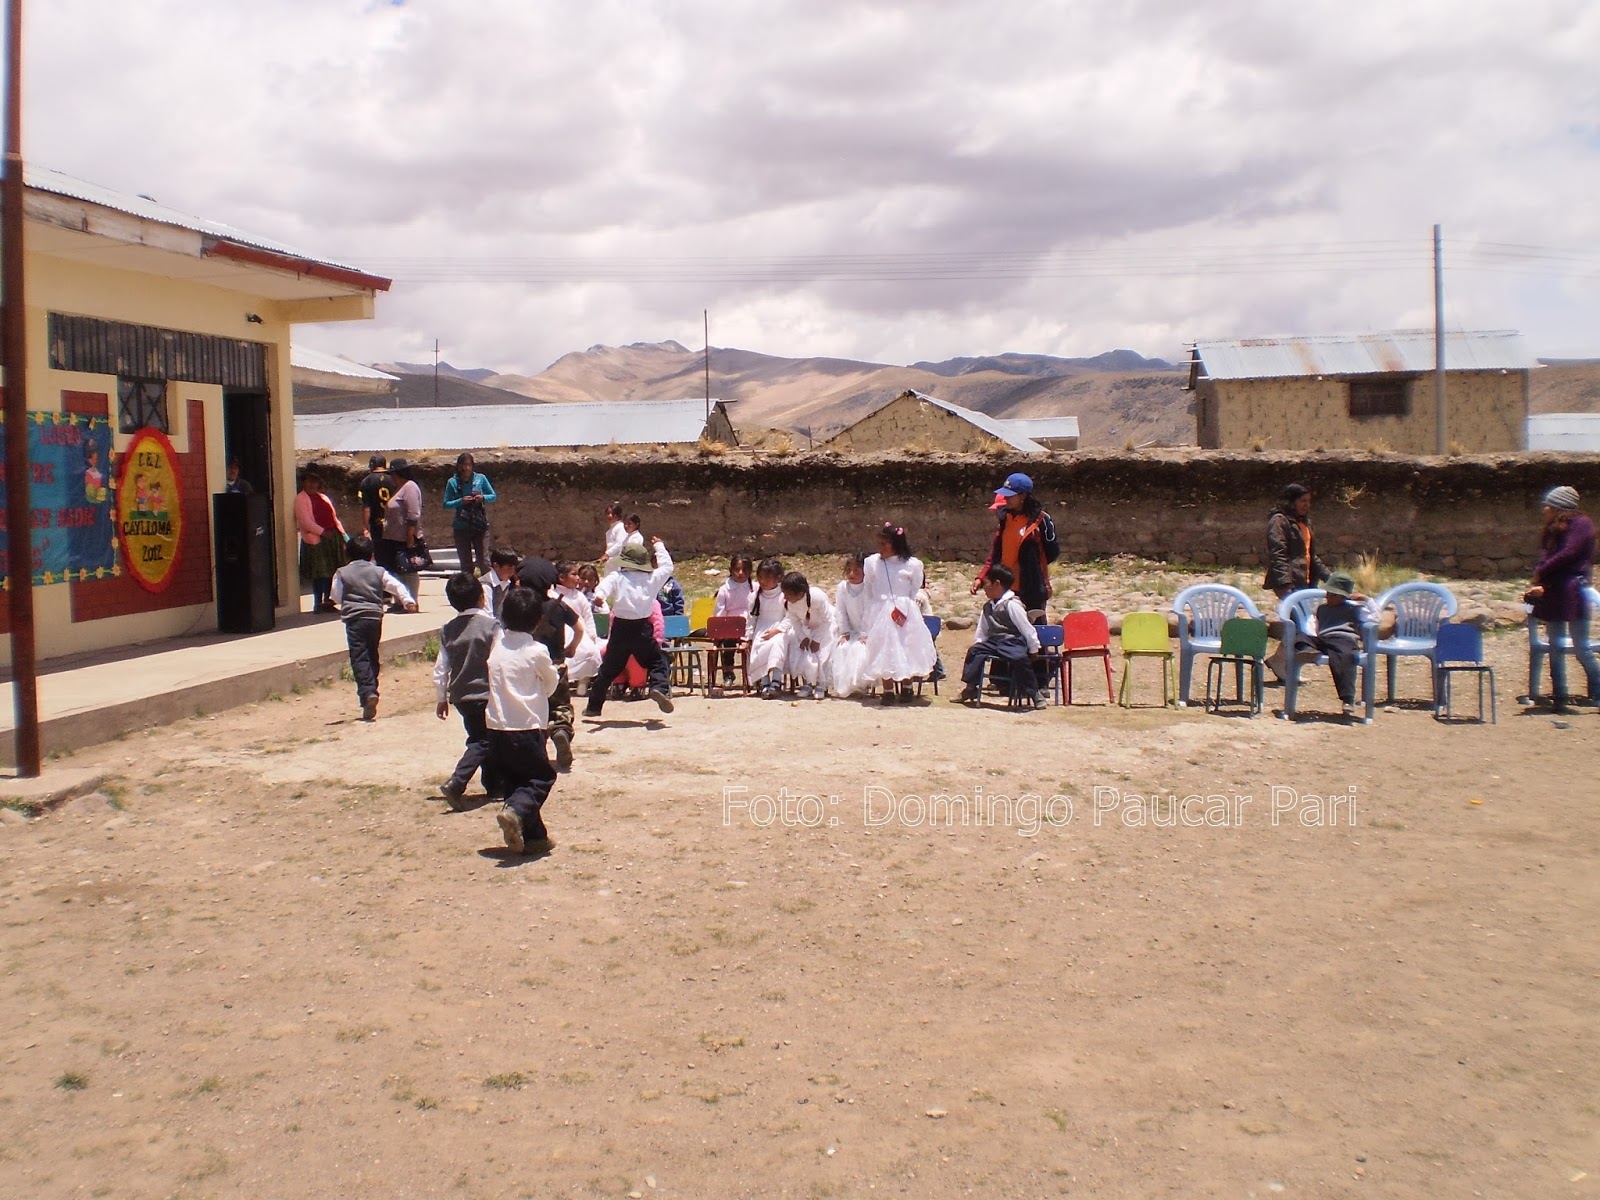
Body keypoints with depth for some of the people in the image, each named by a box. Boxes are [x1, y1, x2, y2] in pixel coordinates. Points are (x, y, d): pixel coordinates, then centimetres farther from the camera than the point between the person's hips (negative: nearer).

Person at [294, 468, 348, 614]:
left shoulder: (323, 498, 21)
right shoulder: (300, 499, -1)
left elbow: (334, 517, 21)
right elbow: (305, 521, -11)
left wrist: (342, 535, 11)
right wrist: (322, 532, -17)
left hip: (332, 538, 6)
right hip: (316, 540, -6)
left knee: (331, 572, 6)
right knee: (319, 574, -5)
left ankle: (327, 602, 13)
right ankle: (318, 604, 1)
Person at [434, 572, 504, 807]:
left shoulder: (448, 629, 3)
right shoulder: (491, 625, -12)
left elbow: (441, 667, 6)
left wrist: (441, 698, 16)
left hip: (460, 696, 6)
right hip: (486, 693, -5)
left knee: (479, 739, 17)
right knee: (483, 742, 1)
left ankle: (494, 787, 23)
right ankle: (456, 783, -17)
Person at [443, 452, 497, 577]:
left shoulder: (481, 478, -1)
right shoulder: (453, 482, -3)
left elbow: (493, 496, 7)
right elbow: (446, 504, -1)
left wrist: (483, 498, -13)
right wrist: (460, 501, -17)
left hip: (480, 526, -1)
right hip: (461, 528, 1)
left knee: (484, 561, -6)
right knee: (466, 564, 9)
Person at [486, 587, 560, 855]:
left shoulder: (497, 646, 4)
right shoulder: (536, 651, -10)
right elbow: (551, 684, 6)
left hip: (496, 728, 5)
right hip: (526, 727, -5)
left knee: (512, 782, 15)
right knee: (542, 777, 8)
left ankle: (533, 836, 17)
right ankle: (516, 811, -18)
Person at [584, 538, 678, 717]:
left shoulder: (616, 578, 1)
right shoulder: (652, 578, 5)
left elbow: (605, 586, -21)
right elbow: (667, 566, 22)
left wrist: (599, 596, -40)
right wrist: (660, 546, 35)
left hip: (621, 629, 1)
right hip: (643, 630, -1)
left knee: (609, 668, 12)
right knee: (657, 662, 13)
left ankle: (594, 706, 20)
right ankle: (660, 687, -15)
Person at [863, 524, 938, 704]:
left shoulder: (911, 565, -6)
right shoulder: (872, 563, -1)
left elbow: (915, 590, 6)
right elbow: (869, 591, 10)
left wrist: (905, 606, 6)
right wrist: (882, 606, 10)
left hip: (906, 614, -1)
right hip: (881, 613, 1)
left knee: (906, 650, 6)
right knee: (884, 652, 2)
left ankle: (906, 689, 22)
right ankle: (888, 691, 10)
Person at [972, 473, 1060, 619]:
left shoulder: (1040, 519, -9)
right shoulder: (1005, 518, 9)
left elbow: (1053, 551, -4)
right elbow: (995, 552, 14)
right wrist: (981, 577, 7)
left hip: (1033, 590, -6)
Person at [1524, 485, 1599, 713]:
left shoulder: (1581, 523, -4)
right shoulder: (1552, 530, 18)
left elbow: (1568, 553, -15)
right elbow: (1547, 557, 11)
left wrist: (1539, 574, -7)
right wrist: (1541, 585, -7)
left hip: (1572, 593, -8)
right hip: (1553, 594, 8)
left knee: (1581, 648, -7)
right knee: (1555, 648, 7)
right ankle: (1559, 697, 12)